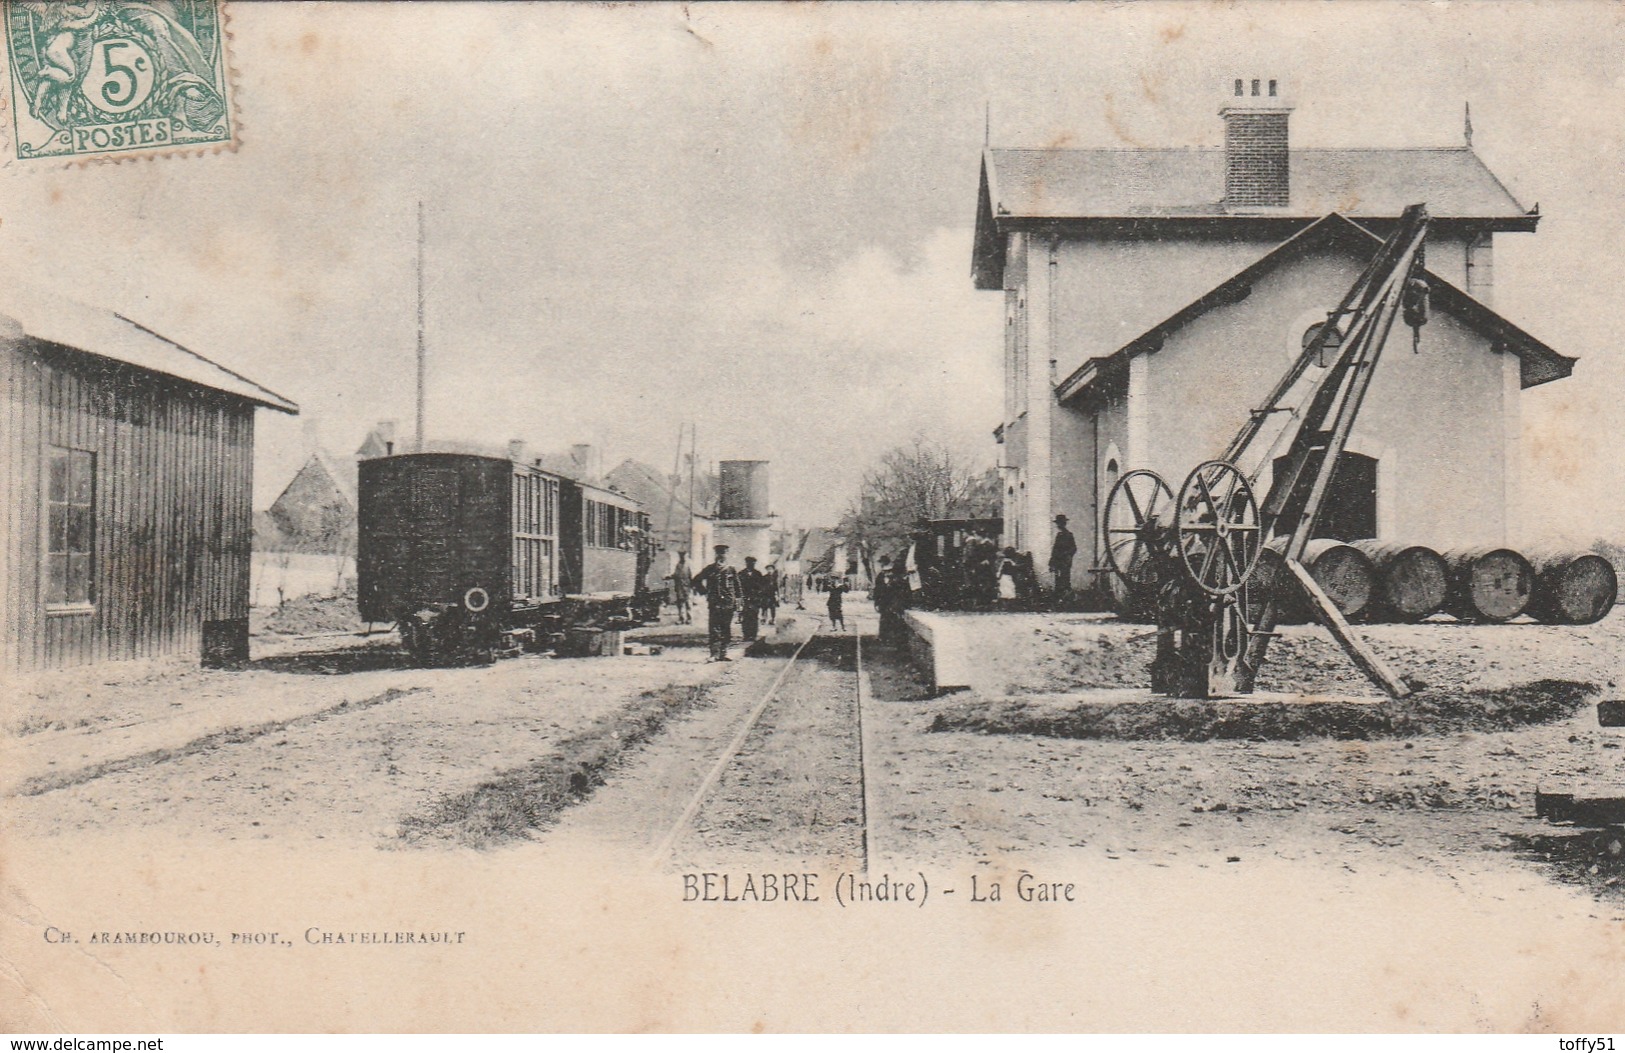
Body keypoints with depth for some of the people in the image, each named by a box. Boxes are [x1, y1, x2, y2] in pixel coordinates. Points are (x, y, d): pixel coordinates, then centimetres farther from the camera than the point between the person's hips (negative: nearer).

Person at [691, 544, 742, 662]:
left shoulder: (732, 571, 8)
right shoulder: (710, 569, 4)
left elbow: (737, 587, 11)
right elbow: (696, 580, 14)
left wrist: (737, 601, 5)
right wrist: (704, 592, 7)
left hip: (728, 604, 2)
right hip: (714, 604, -2)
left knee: (726, 630, 5)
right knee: (714, 630, -7)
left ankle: (723, 654, 12)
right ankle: (714, 654, -8)